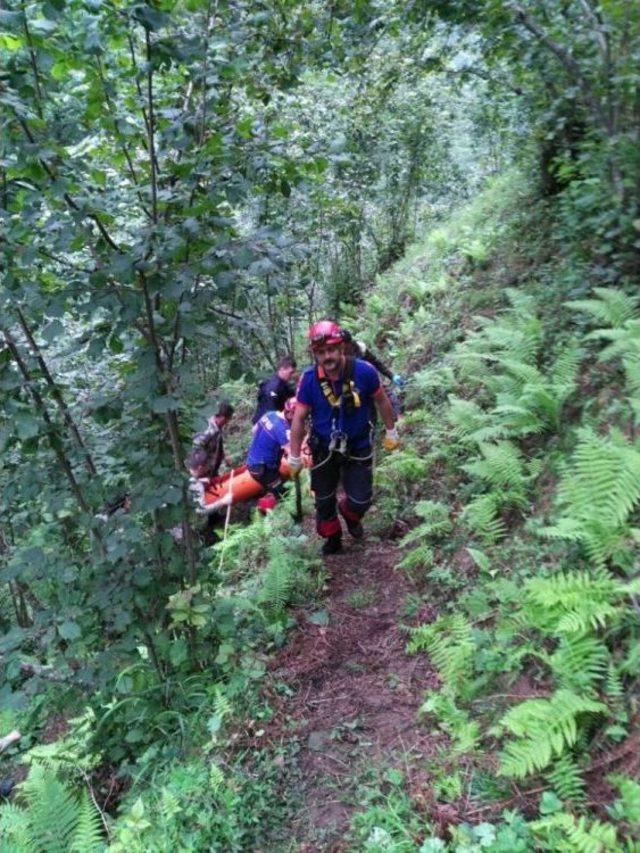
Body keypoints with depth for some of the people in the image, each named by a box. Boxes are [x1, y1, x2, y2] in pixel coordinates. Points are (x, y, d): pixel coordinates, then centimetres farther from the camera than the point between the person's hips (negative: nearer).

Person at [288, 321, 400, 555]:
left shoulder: (364, 371, -23)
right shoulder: (309, 378, -20)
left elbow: (382, 401, -4)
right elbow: (299, 418, -10)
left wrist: (391, 432, 5)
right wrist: (295, 457, -6)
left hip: (358, 447, -1)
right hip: (323, 449, 1)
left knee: (361, 500, 2)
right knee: (324, 501, 13)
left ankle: (349, 513, 40)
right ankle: (333, 540, 40)